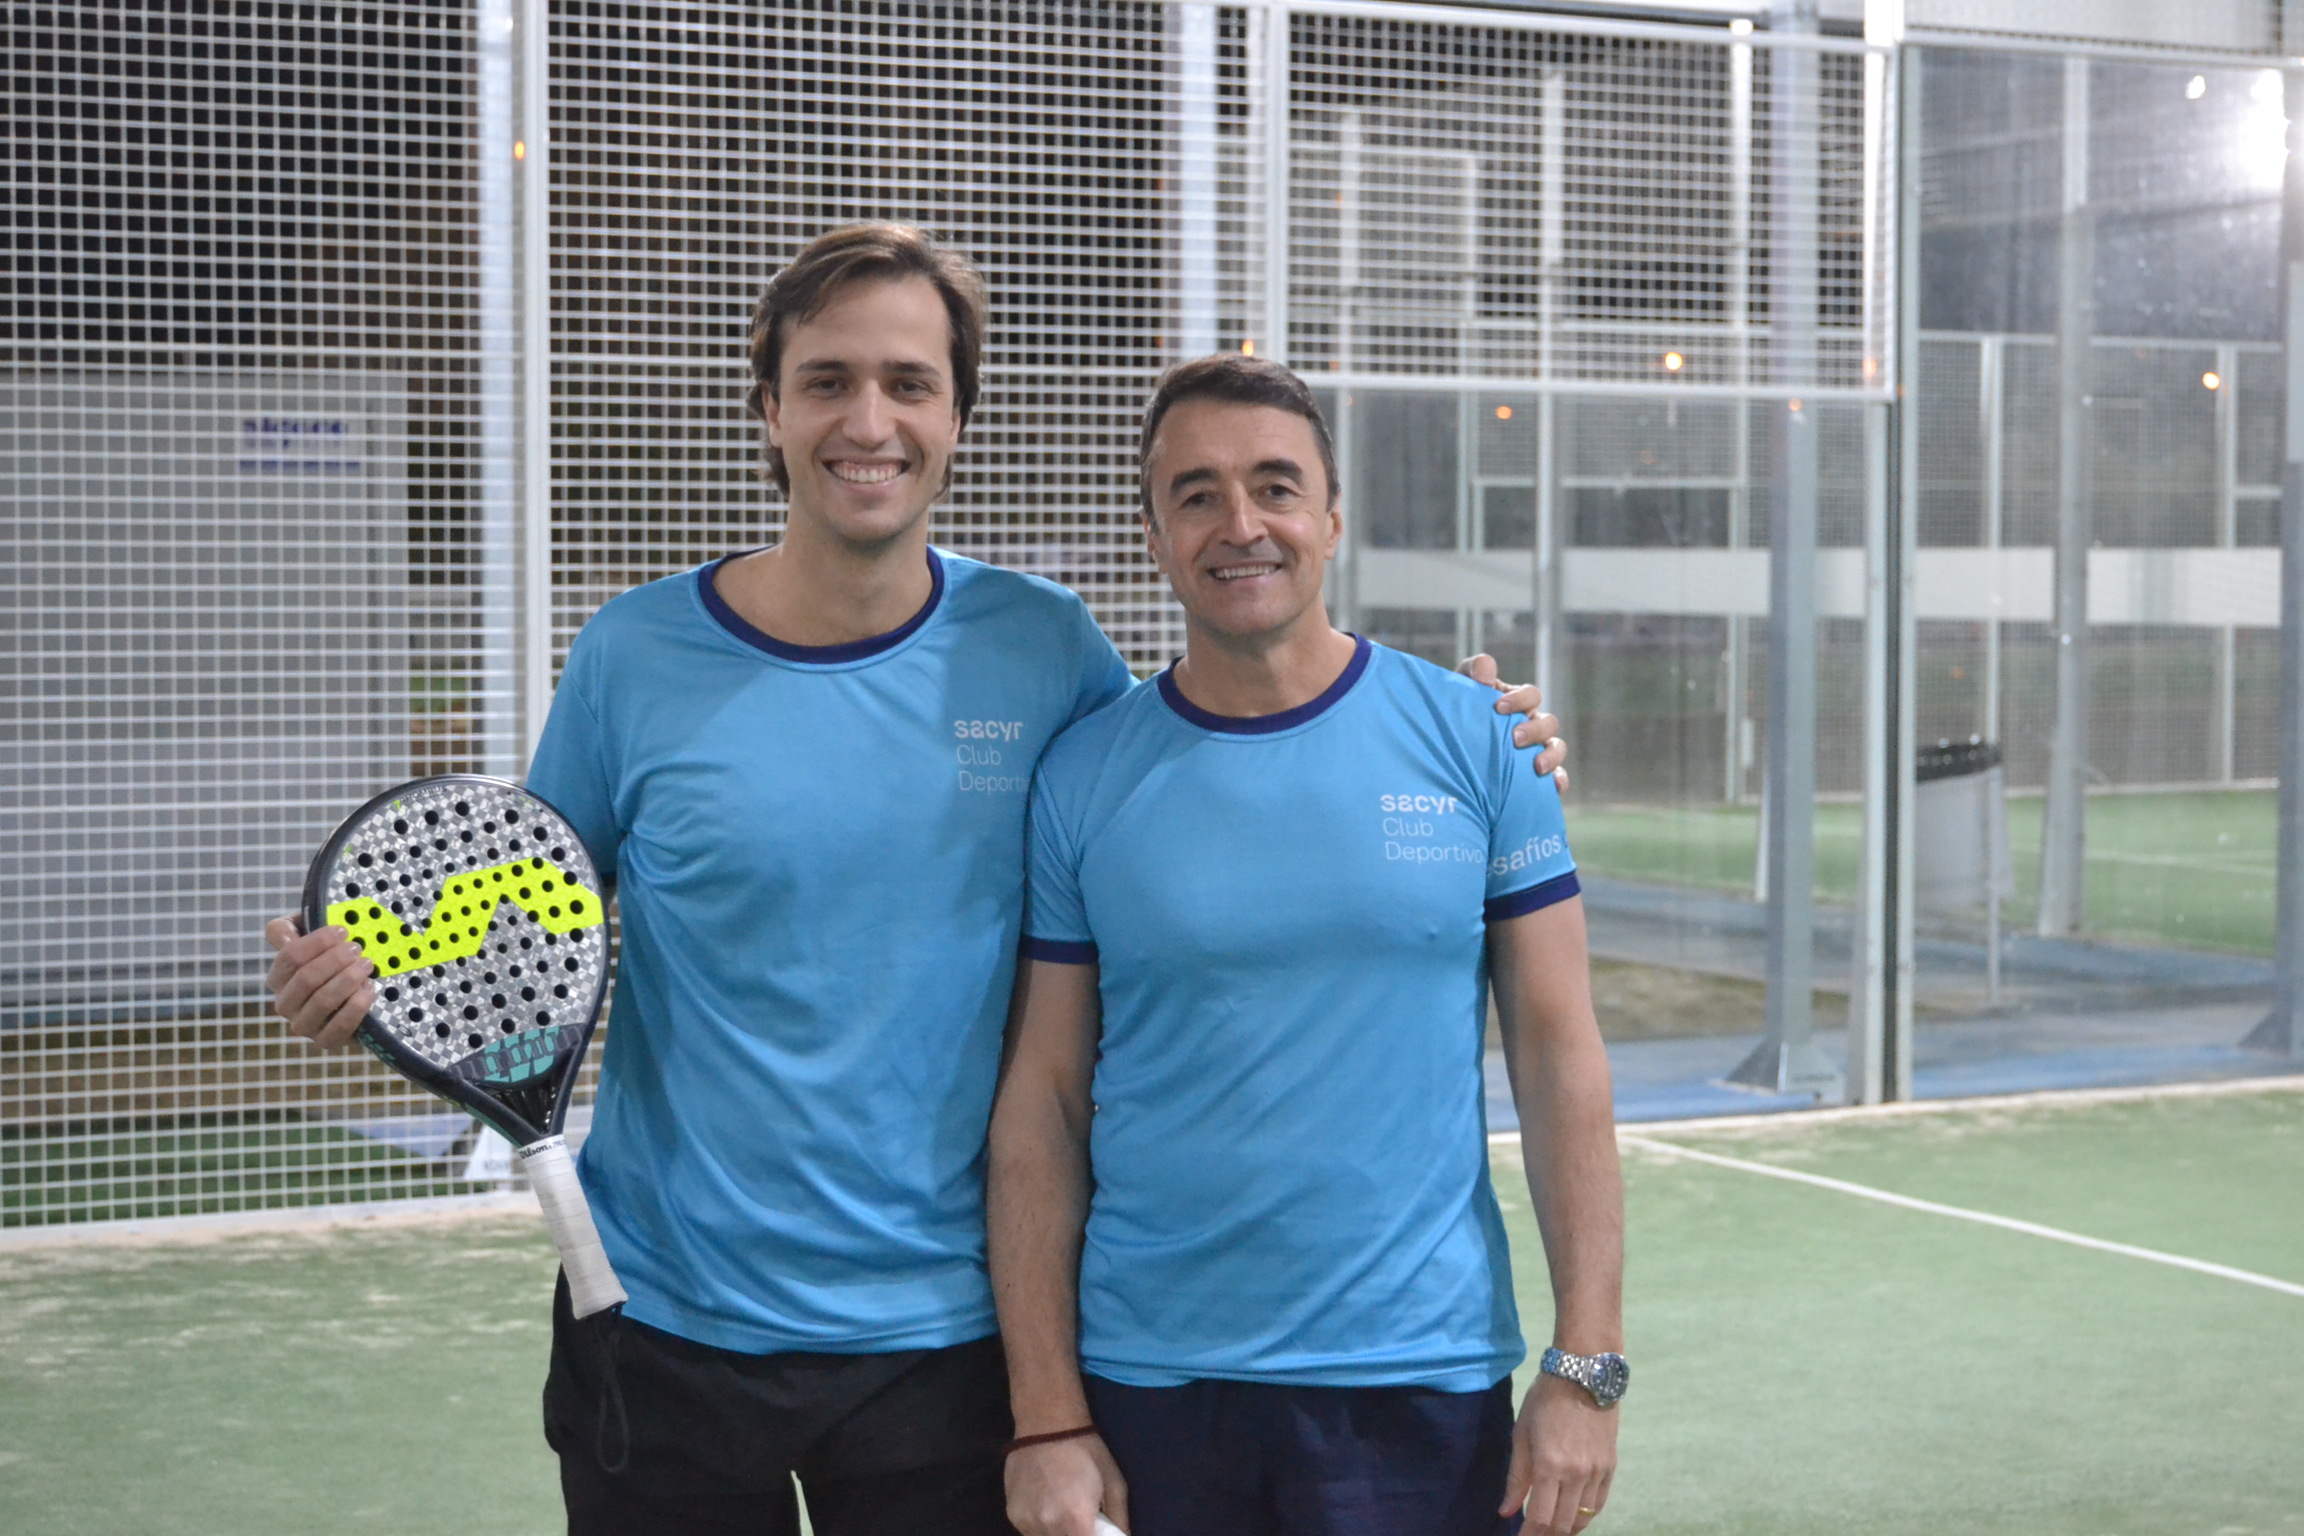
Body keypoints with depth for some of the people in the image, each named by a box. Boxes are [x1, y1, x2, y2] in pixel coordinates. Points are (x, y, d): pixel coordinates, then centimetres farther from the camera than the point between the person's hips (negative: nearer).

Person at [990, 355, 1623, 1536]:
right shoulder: (1080, 778, 0)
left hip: (1423, 1385, 0)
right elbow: (1042, 1105, 0)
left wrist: (1586, 1364, -6)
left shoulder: (1476, 740, -1)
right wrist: (1047, 1421, -5)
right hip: (1147, 1390, 1)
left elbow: (1557, 1053, 0)